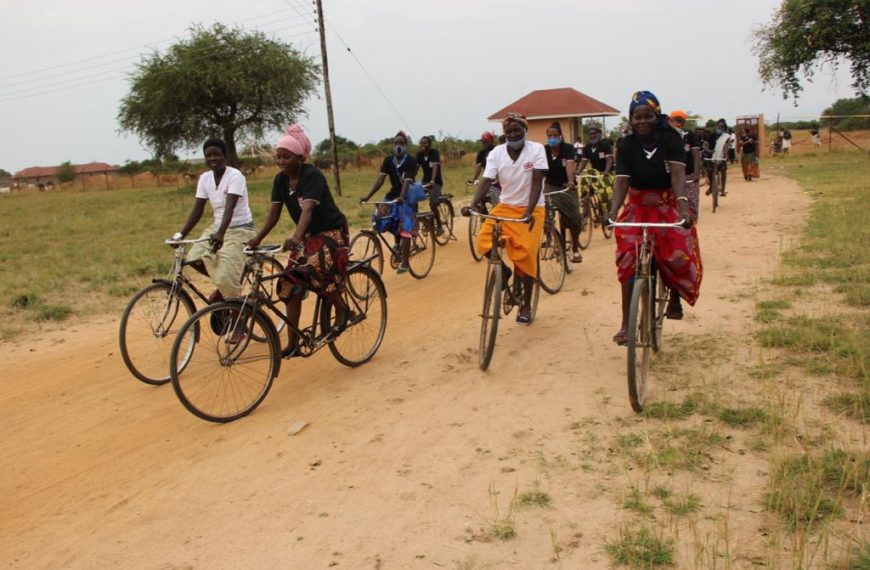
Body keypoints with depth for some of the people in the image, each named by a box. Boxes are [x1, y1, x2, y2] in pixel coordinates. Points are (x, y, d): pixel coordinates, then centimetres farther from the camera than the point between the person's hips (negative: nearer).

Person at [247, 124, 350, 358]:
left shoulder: (313, 176, -22)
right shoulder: (280, 180, -2)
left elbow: (307, 209, -36)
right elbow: (274, 213, -4)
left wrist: (296, 237, -51)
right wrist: (257, 238, -17)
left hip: (332, 232, -7)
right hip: (308, 234, 7)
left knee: (314, 269, -33)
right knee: (291, 285, -2)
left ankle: (341, 308, -5)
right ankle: (293, 344, 6)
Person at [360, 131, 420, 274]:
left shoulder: (411, 161, -13)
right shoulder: (388, 160, 0)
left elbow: (407, 181, -27)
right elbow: (380, 179, -8)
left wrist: (401, 197, -44)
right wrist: (368, 196, -21)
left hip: (407, 199, -5)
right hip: (392, 197, 5)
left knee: (405, 230, -10)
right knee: (379, 215, -15)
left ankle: (404, 263, -3)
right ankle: (398, 244, 7)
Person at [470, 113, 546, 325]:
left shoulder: (536, 149, -11)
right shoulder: (496, 153, -5)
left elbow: (536, 182, -18)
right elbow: (486, 181, -15)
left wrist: (529, 211, -31)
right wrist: (474, 204, -33)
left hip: (531, 209, -3)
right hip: (505, 206, 3)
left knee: (526, 255, -11)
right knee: (484, 241, -21)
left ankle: (526, 305, 9)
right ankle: (503, 271, 12)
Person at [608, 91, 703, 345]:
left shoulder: (671, 139, -9)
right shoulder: (626, 145, -7)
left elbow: (677, 174, -23)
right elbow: (622, 181, -18)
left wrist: (683, 205, -40)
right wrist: (613, 210, -36)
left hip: (669, 206, 0)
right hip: (638, 208, 1)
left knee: (679, 257, -17)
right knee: (629, 260, -16)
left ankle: (674, 297, 18)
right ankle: (626, 325, -11)